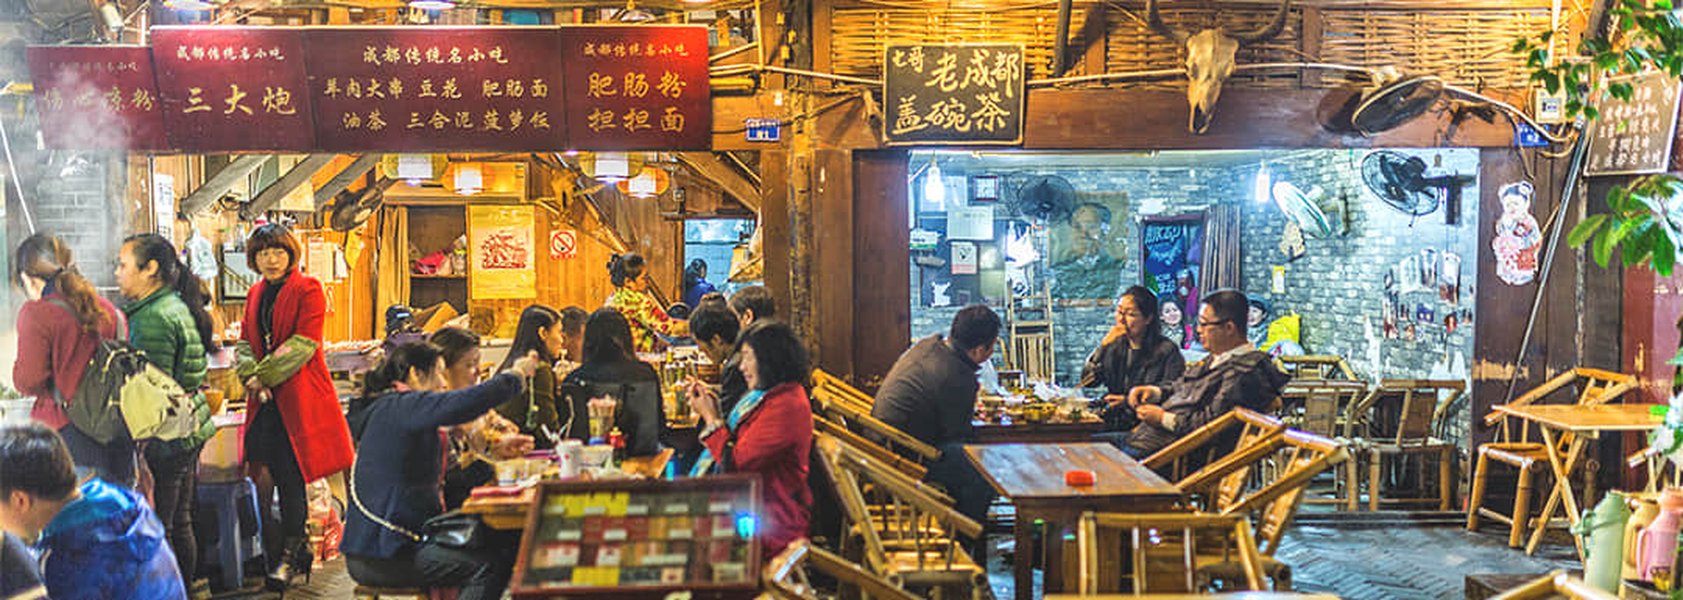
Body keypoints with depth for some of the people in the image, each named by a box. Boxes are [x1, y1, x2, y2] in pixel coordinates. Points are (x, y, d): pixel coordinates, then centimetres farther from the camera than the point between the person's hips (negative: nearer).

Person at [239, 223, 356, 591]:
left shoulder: (307, 290, -4)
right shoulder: (255, 294, 17)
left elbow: (302, 345, -12)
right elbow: (245, 343, 14)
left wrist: (263, 375, -13)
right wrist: (251, 378, -5)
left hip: (298, 397, -6)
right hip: (265, 400, 6)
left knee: (290, 476, -6)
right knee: (268, 474, 2)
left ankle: (289, 555, 4)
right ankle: (298, 548, 15)